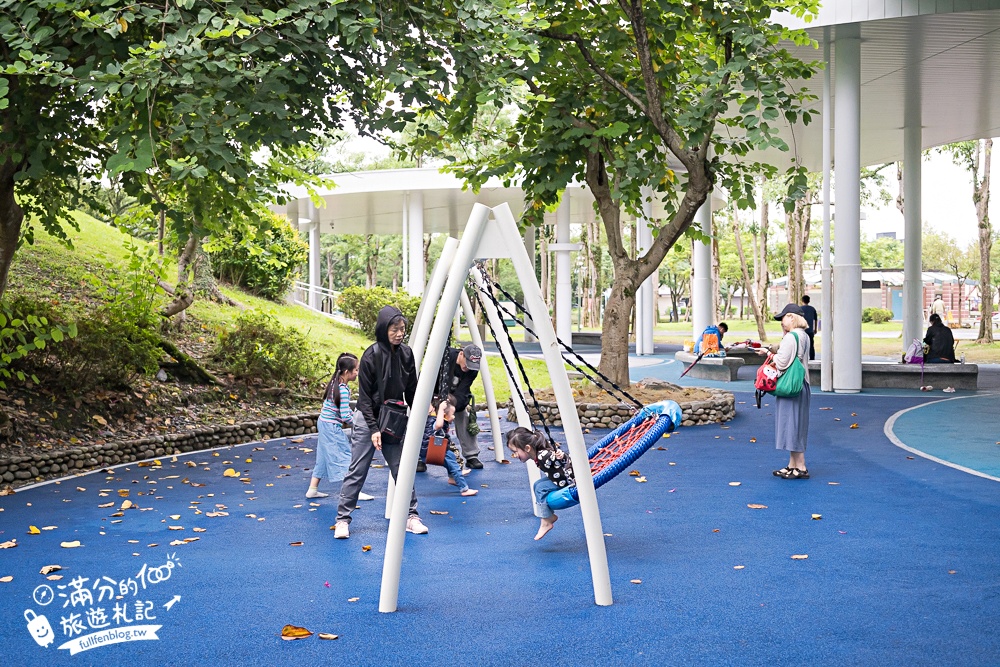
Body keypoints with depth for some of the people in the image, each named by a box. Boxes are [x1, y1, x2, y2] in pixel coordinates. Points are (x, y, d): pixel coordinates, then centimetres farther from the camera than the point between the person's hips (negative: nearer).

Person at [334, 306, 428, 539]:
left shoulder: (406, 354, -1)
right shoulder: (372, 355, -15)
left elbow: (411, 391, 8)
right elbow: (365, 396, -12)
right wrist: (373, 429, -16)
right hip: (368, 421, -5)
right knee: (357, 472, -1)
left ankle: (411, 516, 14)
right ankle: (343, 519, 5)